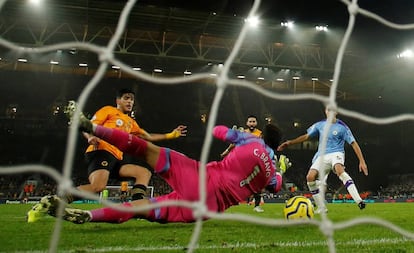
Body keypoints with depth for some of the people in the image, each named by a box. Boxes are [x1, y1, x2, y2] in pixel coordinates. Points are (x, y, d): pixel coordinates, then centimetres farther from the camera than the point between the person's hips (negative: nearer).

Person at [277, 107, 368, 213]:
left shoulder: (342, 126, -3)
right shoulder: (320, 125, 8)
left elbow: (354, 144, -3)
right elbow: (306, 136, 17)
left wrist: (362, 161, -8)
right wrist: (290, 142, 8)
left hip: (336, 153, -4)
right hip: (322, 156, 4)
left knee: (339, 170, -38)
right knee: (310, 177, -18)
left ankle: (358, 200, -43)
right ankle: (322, 208, -5)